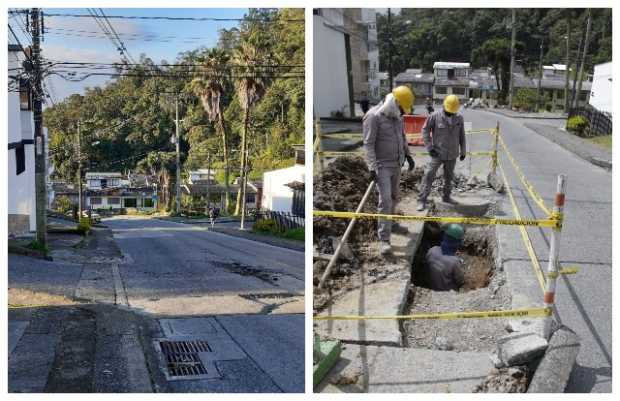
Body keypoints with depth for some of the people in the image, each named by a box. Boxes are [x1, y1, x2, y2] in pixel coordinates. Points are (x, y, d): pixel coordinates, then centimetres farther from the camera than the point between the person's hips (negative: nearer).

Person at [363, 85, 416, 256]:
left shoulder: (396, 116, 6)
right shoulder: (374, 116, -19)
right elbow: (368, 144, -20)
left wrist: (408, 155, 18)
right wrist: (372, 168, -24)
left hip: (396, 164, 8)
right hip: (382, 166, -8)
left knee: (394, 197, 18)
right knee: (385, 200, -13)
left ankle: (388, 222, 42)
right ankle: (384, 240, -10)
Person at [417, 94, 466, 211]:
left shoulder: (459, 118, 1)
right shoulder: (435, 116, -11)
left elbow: (462, 136, 11)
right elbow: (425, 130, -6)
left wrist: (463, 151, 14)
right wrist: (429, 147, -11)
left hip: (452, 154, 4)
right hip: (438, 153, -4)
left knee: (449, 177, 15)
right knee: (429, 175, -9)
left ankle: (446, 196, 32)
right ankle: (422, 200, -6)